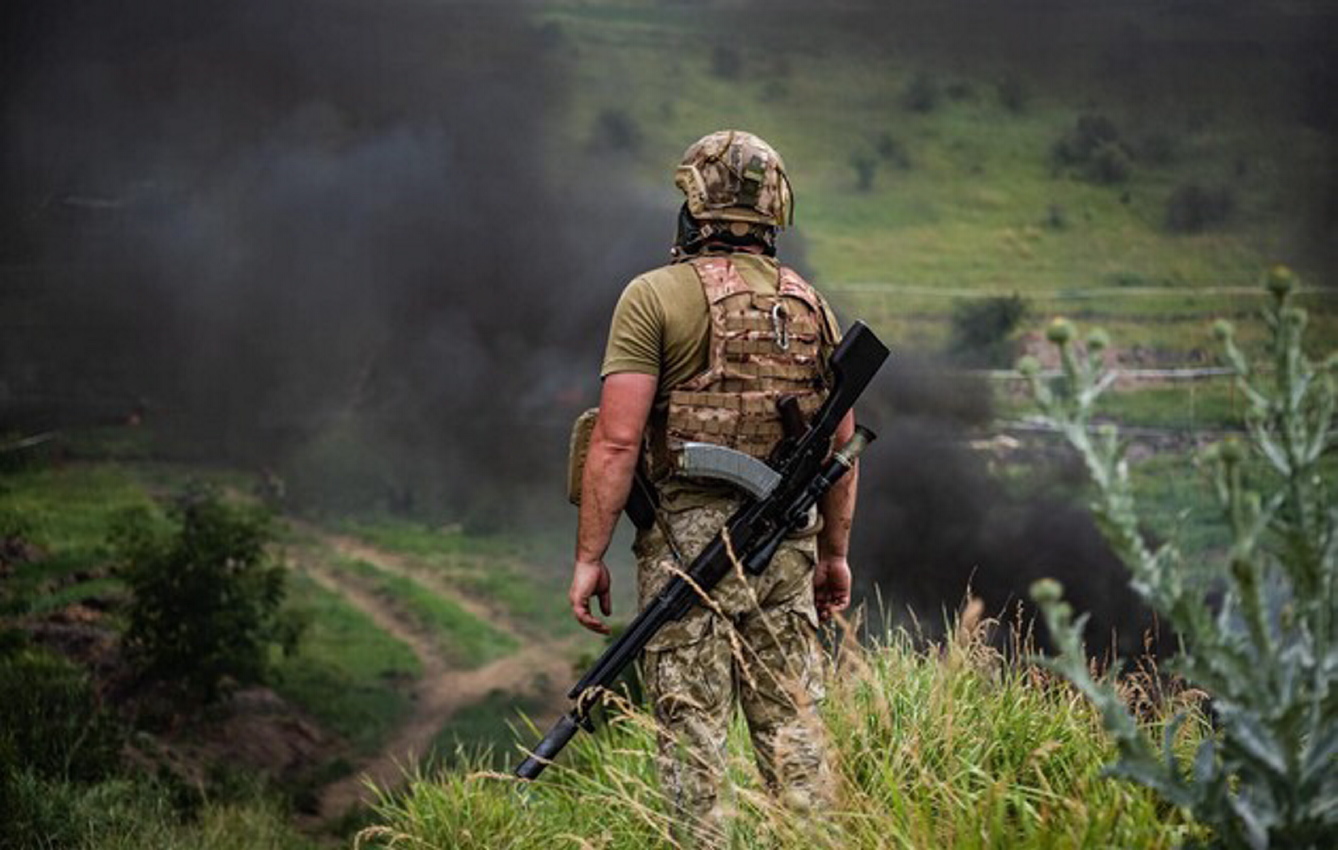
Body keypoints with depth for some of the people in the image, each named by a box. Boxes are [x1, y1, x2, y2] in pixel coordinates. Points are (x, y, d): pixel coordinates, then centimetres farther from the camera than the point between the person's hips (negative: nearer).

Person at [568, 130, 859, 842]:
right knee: (792, 724, 10)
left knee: (692, 730, -1)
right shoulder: (810, 305, 10)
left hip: (686, 541, -5)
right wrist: (835, 552, 21)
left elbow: (617, 440, -12)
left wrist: (589, 557, -8)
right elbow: (842, 442, 13)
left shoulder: (655, 297, -7)